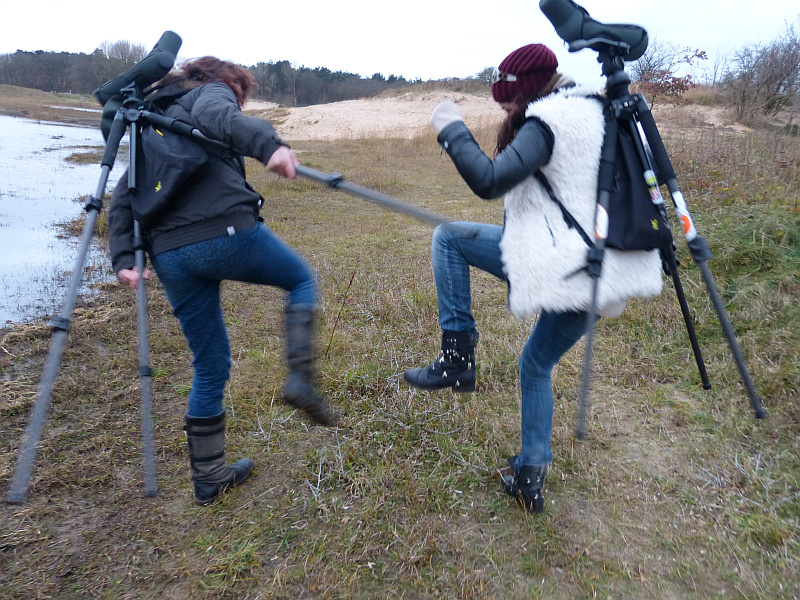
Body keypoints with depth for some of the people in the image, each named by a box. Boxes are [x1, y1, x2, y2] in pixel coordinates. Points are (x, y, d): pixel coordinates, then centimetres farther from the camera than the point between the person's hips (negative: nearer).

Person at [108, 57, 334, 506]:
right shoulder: (212, 92, 13)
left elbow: (123, 197, 21)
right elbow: (217, 116, -15)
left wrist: (123, 258, 9)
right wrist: (268, 144, -34)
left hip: (169, 255, 7)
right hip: (227, 231, -6)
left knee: (210, 368, 17)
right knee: (302, 280, 21)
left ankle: (210, 477, 26)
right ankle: (301, 378, 2)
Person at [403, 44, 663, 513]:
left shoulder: (548, 120, -9)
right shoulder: (597, 113, 19)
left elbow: (489, 181, -18)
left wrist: (452, 130, -8)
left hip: (554, 260, -9)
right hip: (599, 273, 9)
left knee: (448, 236, 5)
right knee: (537, 364, 22)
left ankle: (458, 357, 0)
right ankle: (530, 478, 26)